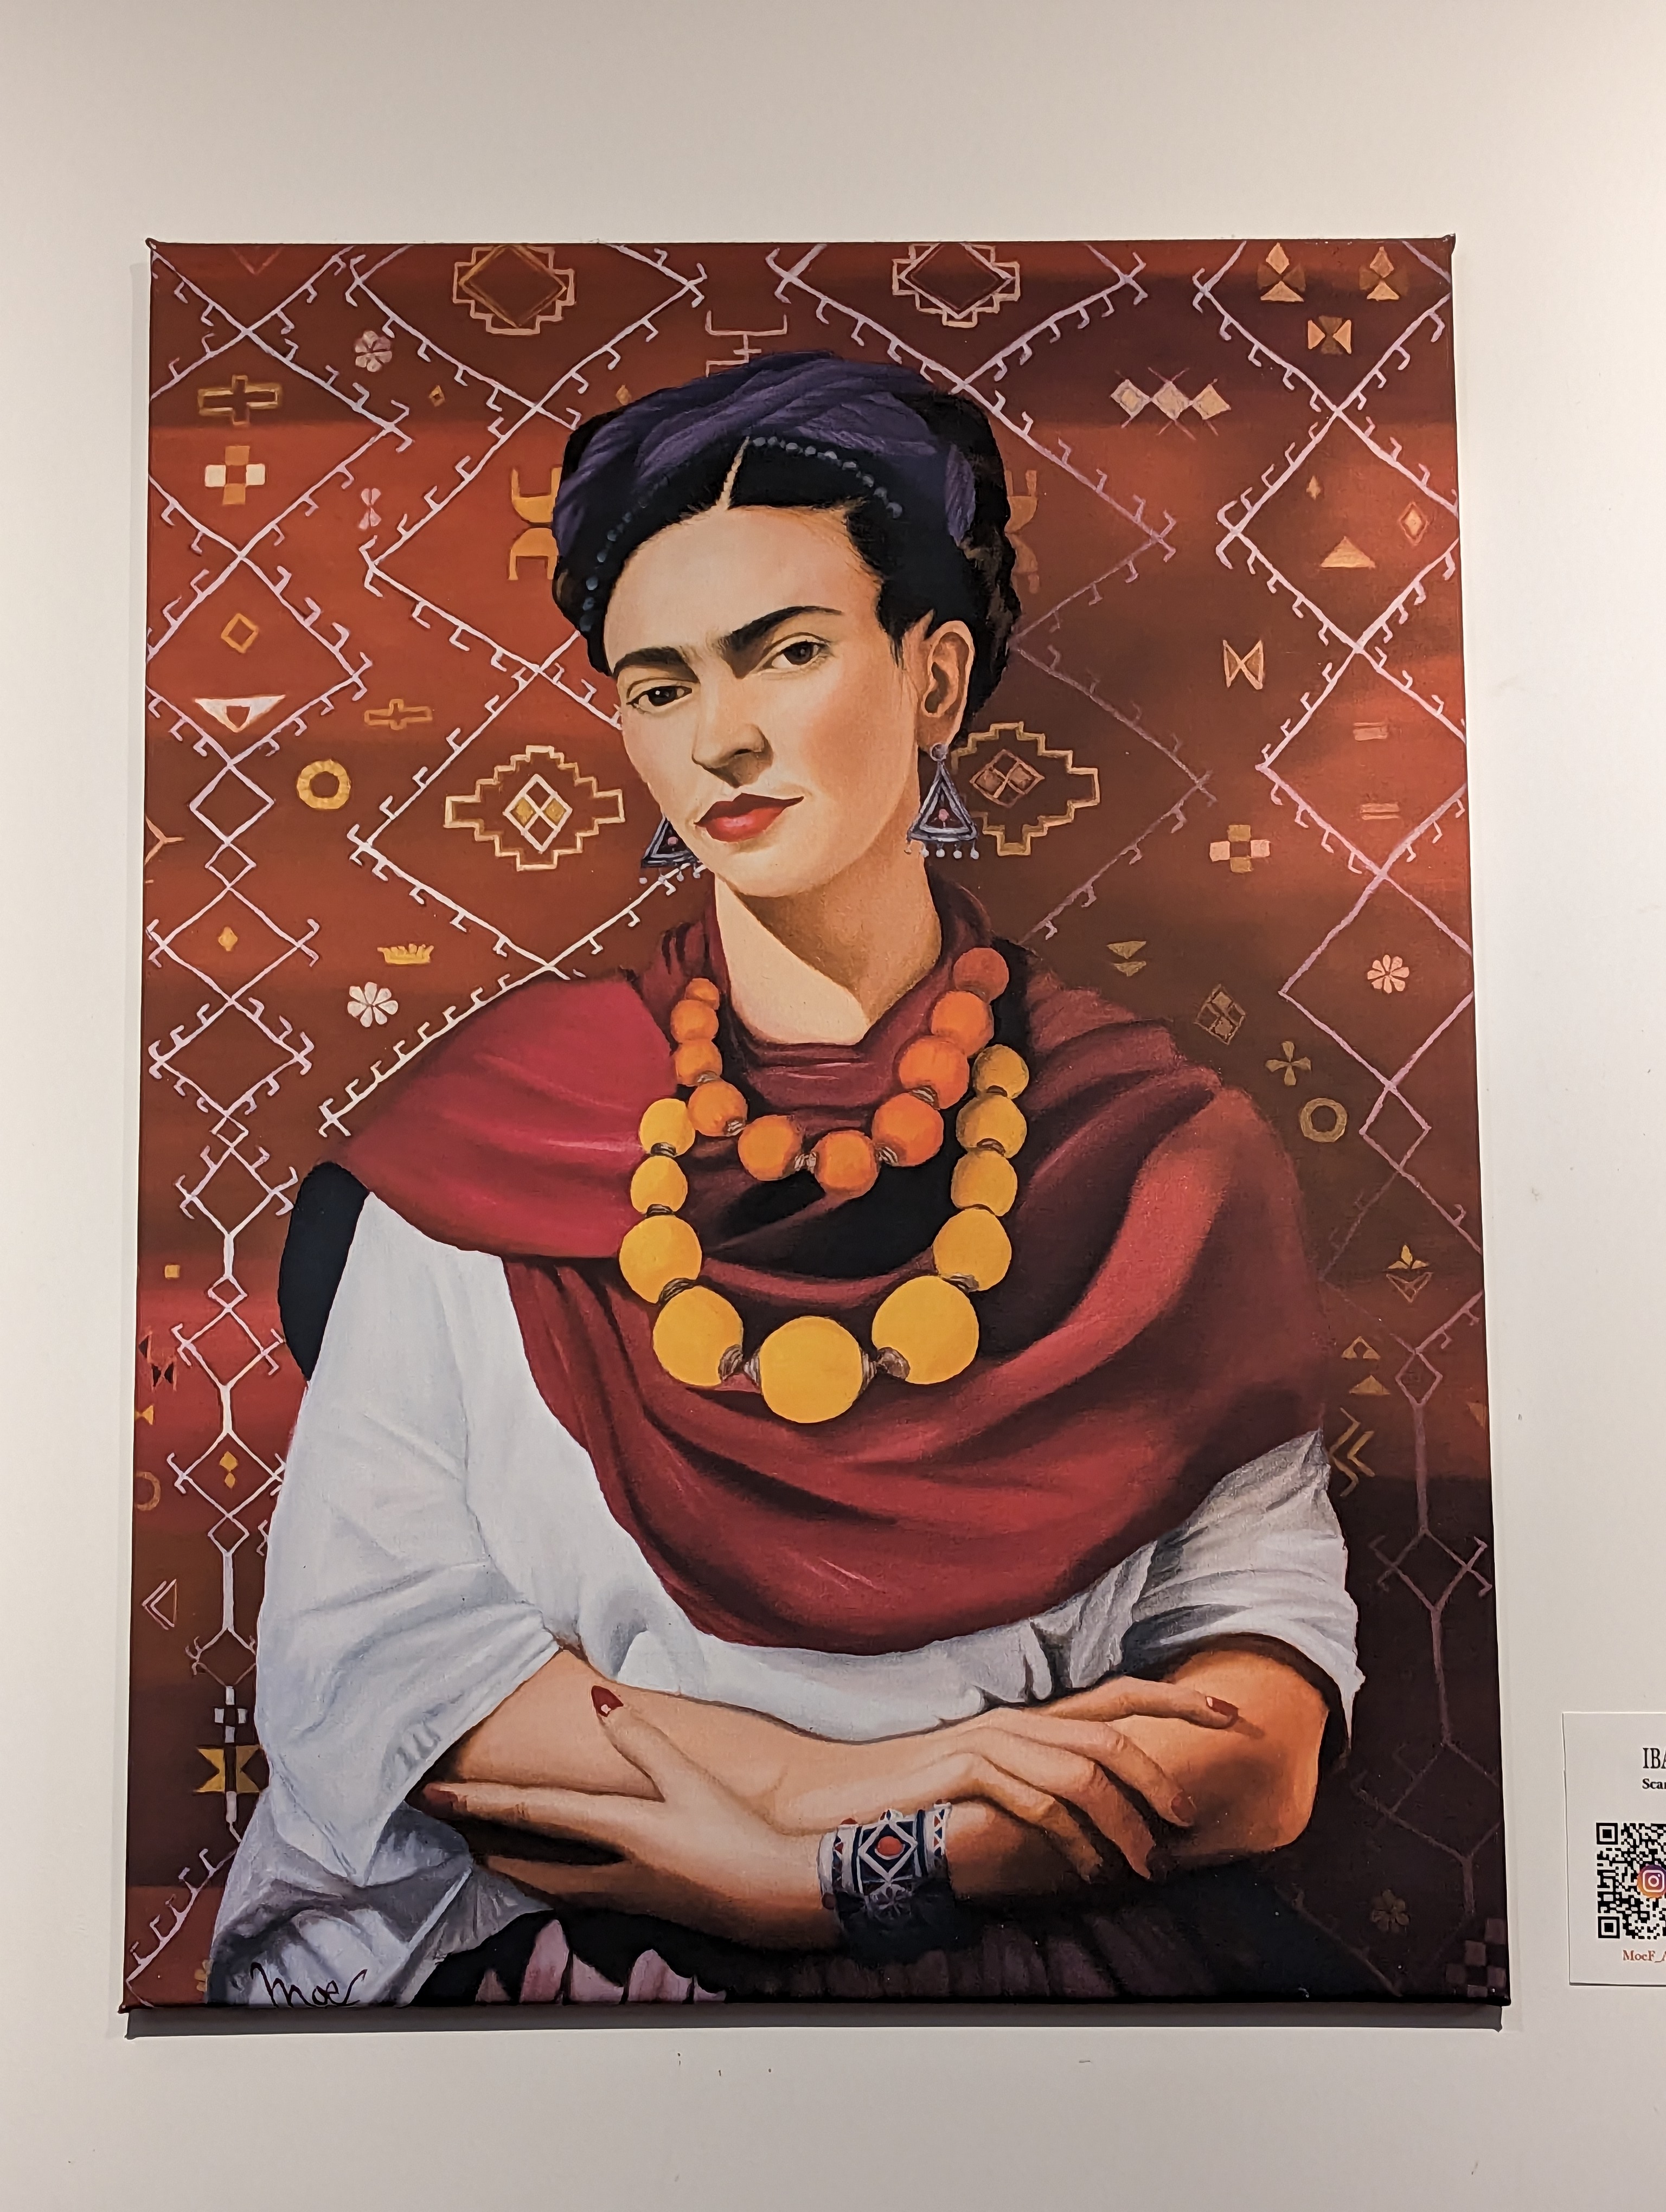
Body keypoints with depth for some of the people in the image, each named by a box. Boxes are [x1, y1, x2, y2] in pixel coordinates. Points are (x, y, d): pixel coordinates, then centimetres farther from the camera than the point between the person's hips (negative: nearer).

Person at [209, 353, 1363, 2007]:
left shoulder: (1151, 1149, 1)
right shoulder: (492, 1124, 0)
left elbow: (1267, 1625, -3)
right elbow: (359, 1632, -4)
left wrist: (842, 1864, -15)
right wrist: (815, 1775, -15)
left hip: (1055, 1929, 1)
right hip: (546, 1935, 0)